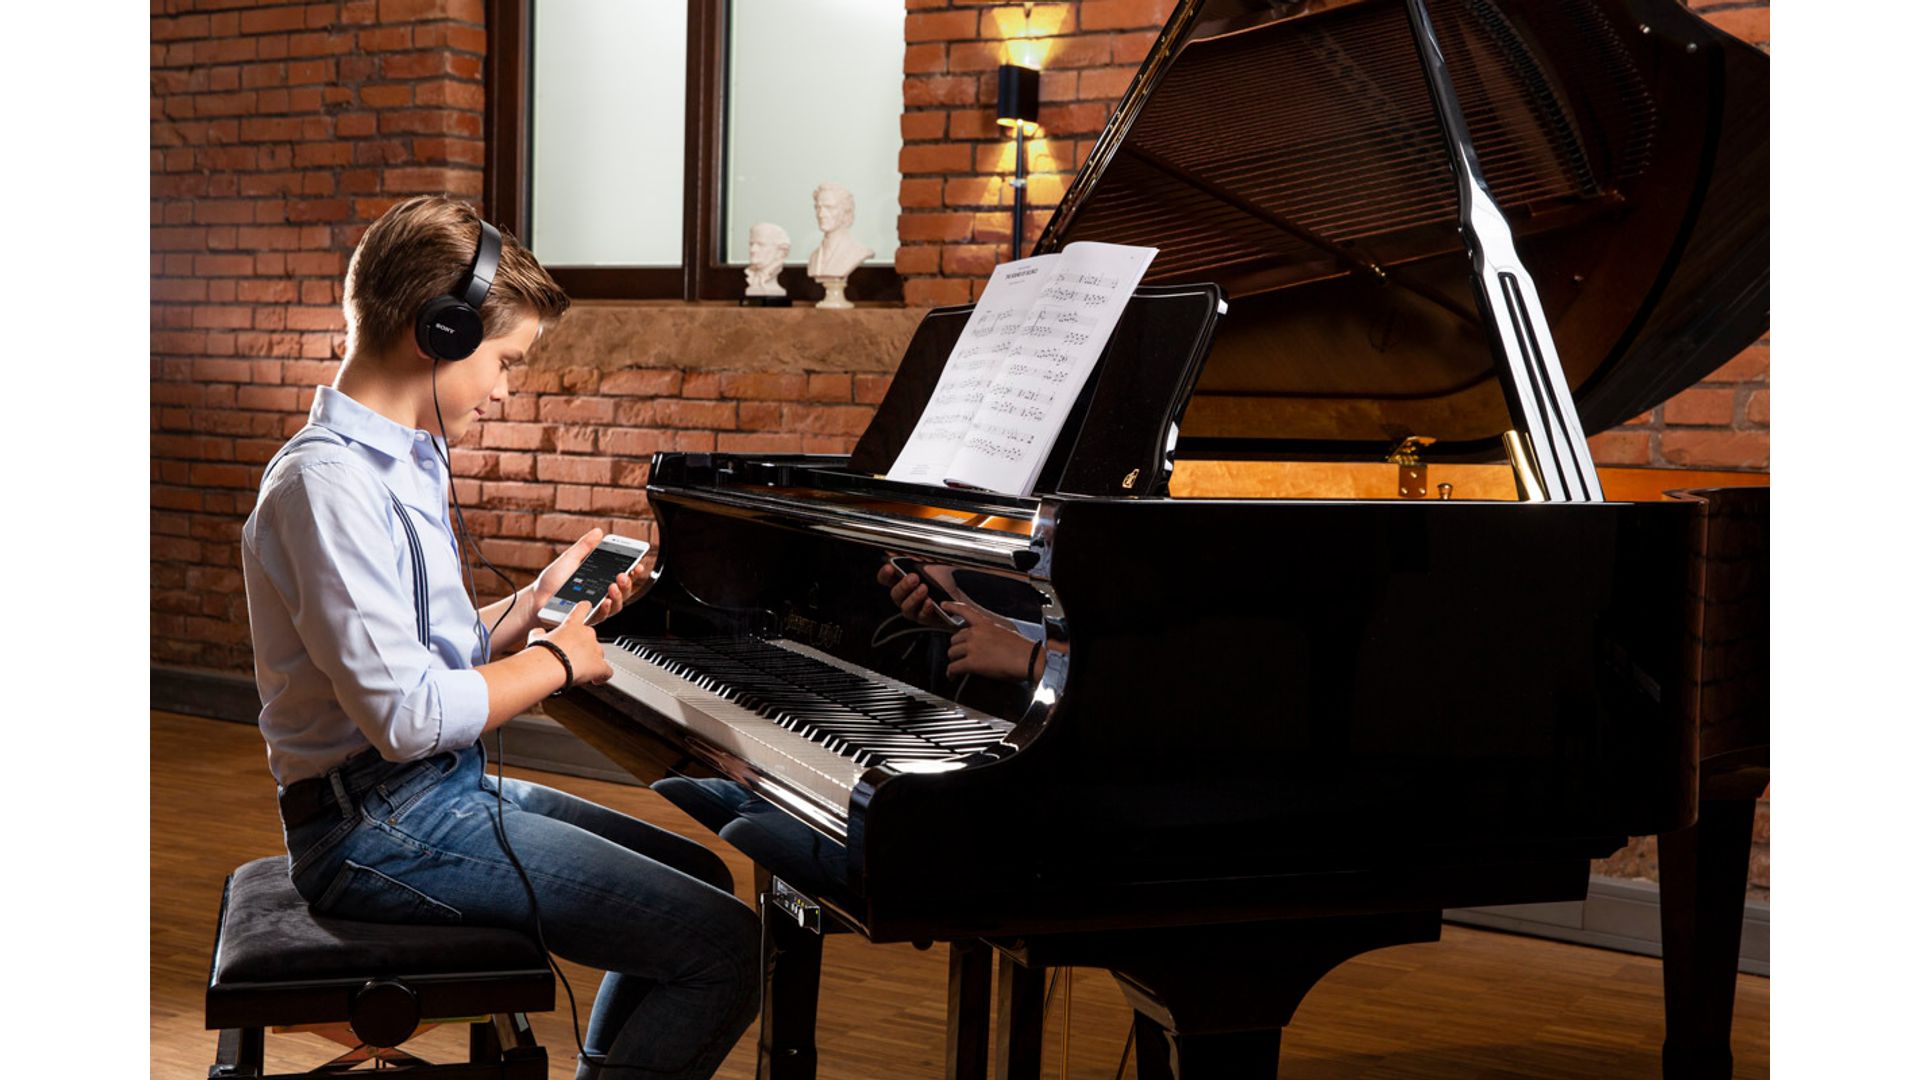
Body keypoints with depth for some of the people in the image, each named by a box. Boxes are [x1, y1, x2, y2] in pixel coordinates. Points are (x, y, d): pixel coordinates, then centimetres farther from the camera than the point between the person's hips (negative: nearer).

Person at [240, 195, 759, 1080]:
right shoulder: (329, 482, -19)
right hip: (385, 828, -11)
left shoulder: (400, 462, 13)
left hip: (448, 789, 11)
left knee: (697, 878, 23)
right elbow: (406, 716, -25)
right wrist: (556, 660, -13)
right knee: (725, 951, -17)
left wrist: (536, 602, 8)